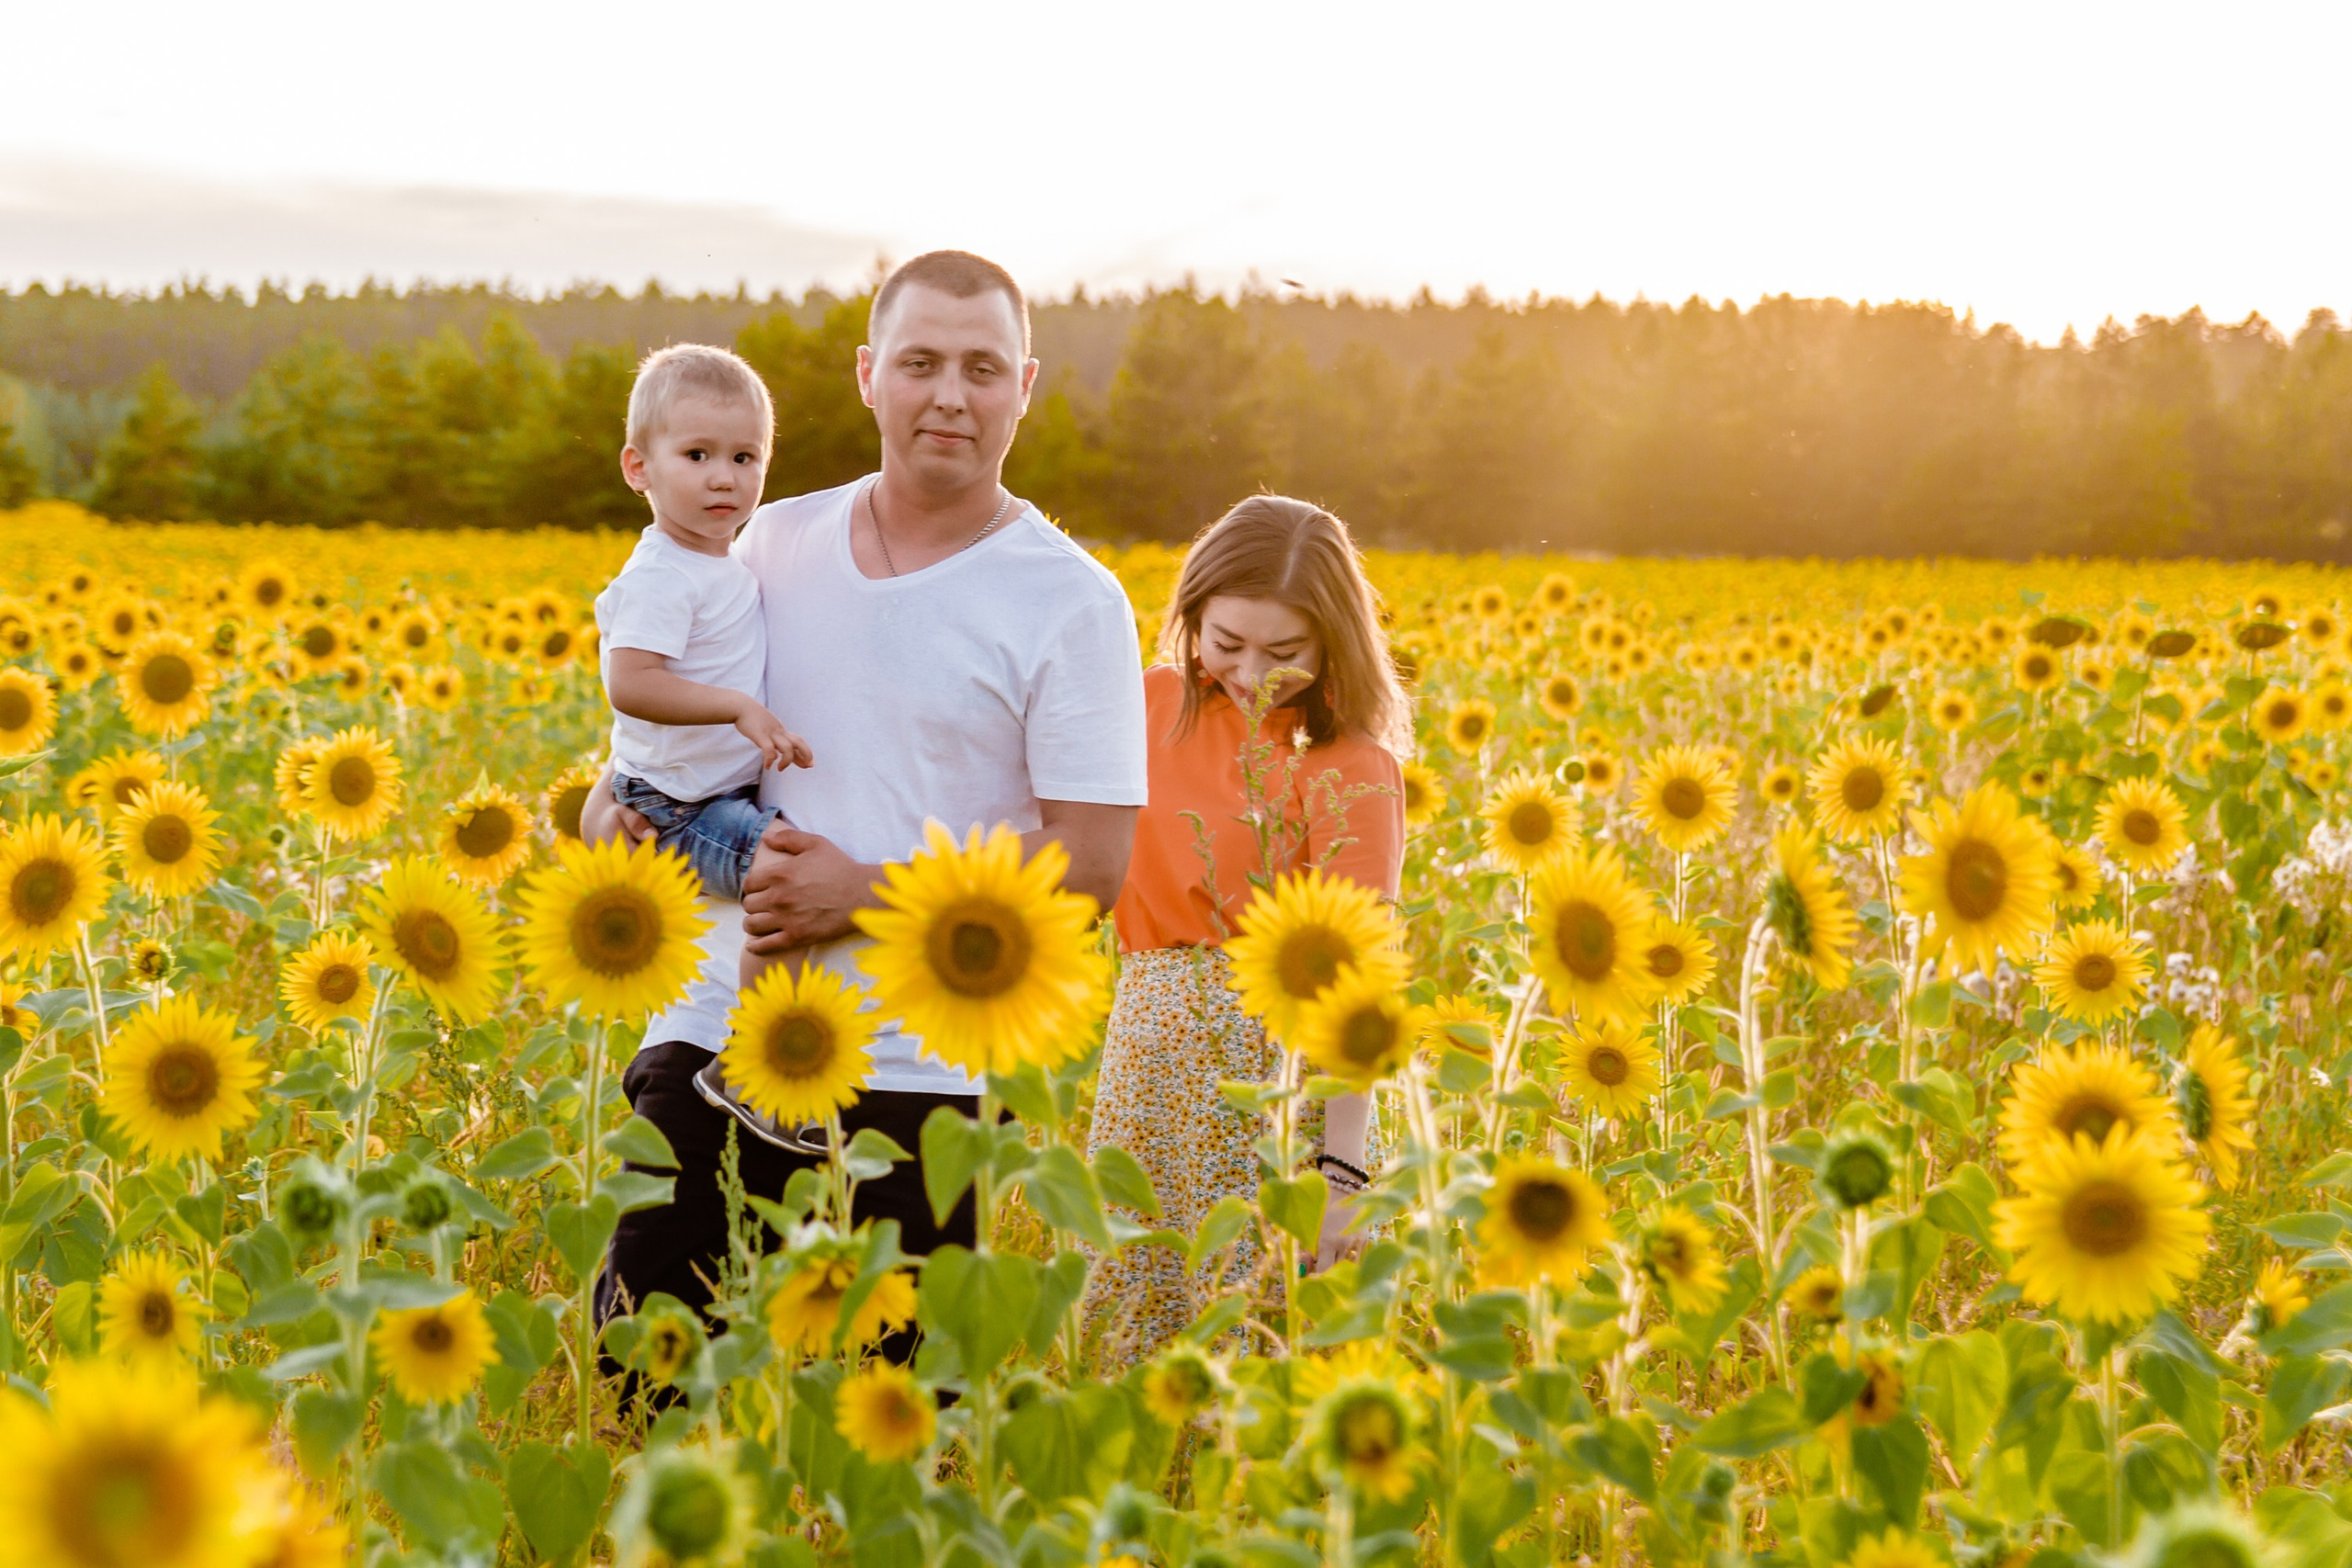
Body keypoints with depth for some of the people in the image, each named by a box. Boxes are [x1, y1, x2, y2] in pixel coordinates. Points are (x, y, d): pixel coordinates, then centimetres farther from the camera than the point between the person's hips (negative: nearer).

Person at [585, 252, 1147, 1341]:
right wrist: (615, 810, 2)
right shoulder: (775, 544, 10)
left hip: (915, 1082, -4)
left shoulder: (1072, 604, -4)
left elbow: (1090, 865, -8)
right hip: (713, 1042, 4)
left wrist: (864, 895, -14)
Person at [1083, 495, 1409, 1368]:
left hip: (1277, 1056, -5)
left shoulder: (1351, 772, -8)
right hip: (1150, 1047, 5)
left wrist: (1344, 1171, -22)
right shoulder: (1152, 706, 7)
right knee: (1133, 1323, 9)